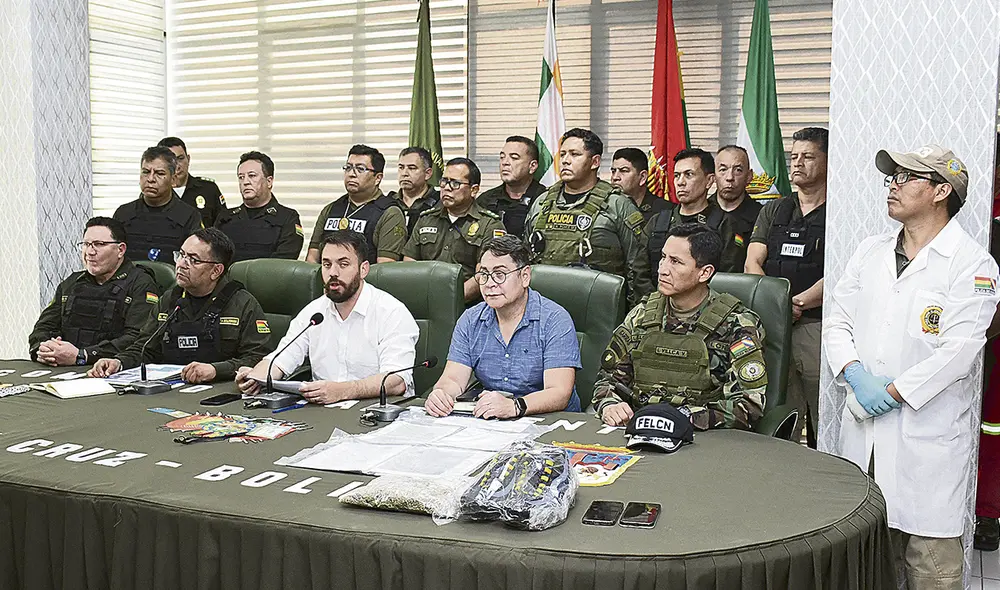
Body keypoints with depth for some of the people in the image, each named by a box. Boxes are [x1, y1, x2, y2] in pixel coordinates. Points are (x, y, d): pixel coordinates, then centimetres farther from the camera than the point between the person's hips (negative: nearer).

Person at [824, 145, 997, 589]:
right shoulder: (870, 252, 12)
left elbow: (957, 351, -15)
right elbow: (837, 323, 9)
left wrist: (893, 392, -14)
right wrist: (857, 376, -8)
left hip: (927, 433, -5)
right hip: (863, 427, 5)